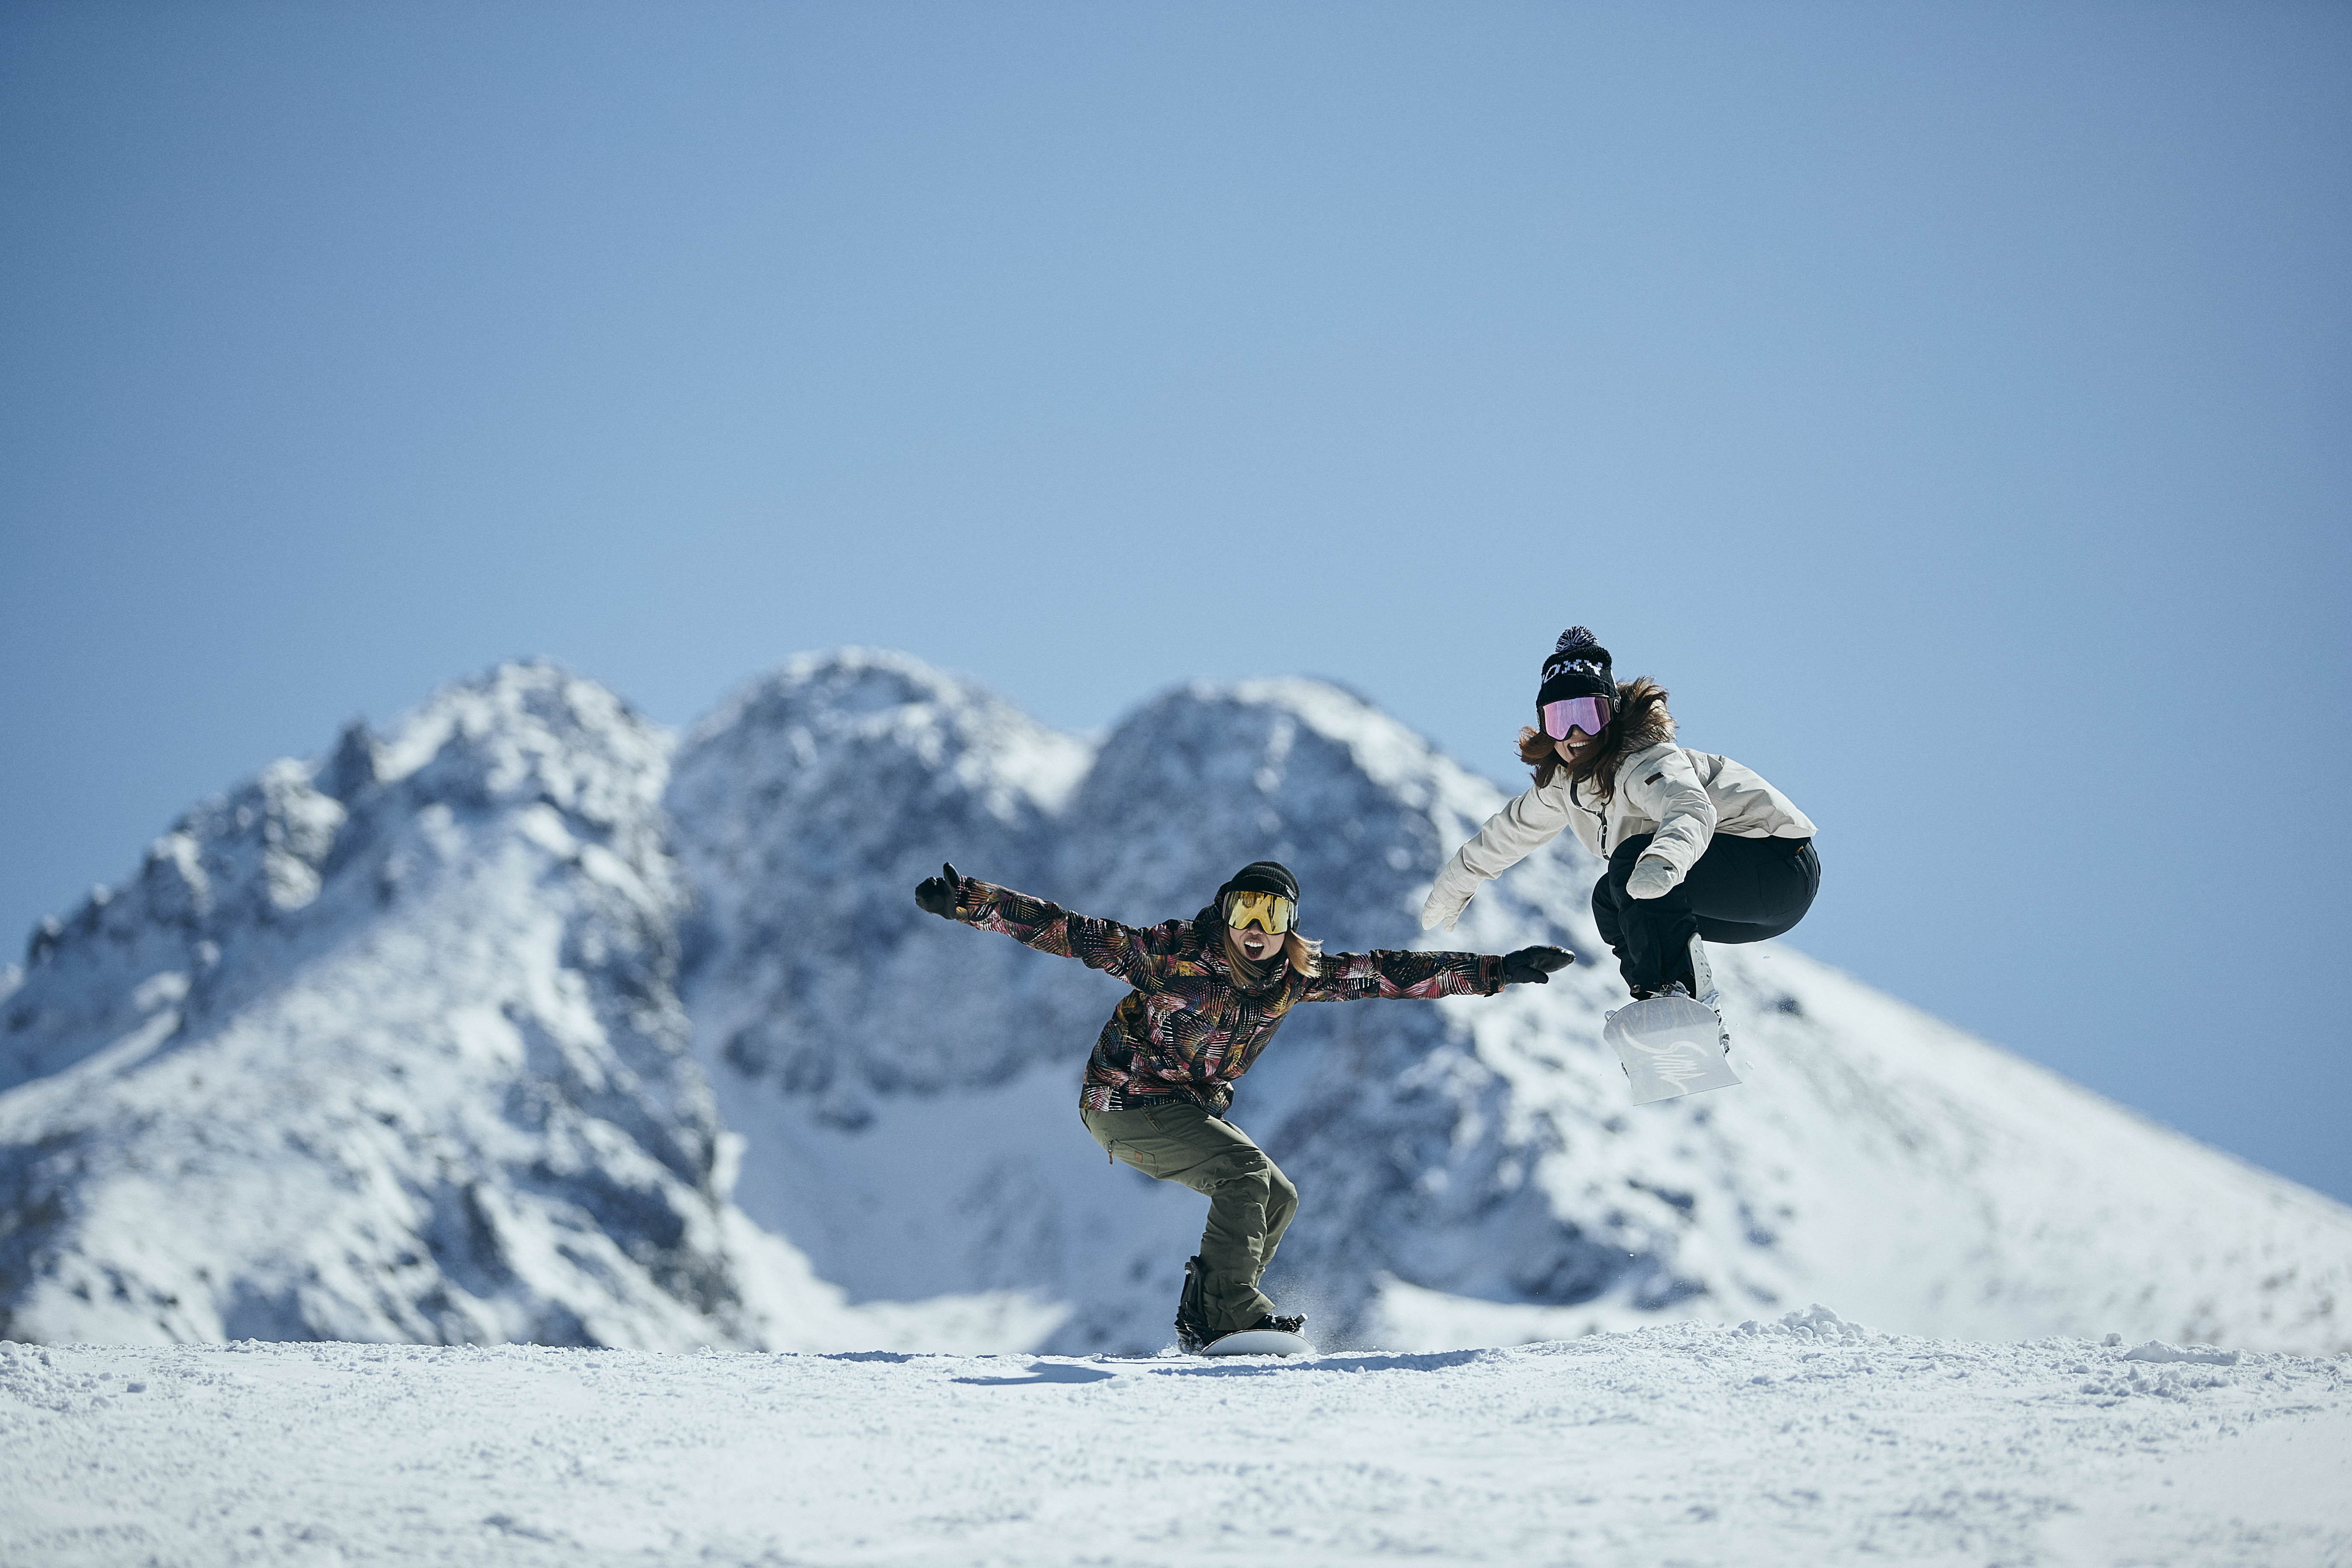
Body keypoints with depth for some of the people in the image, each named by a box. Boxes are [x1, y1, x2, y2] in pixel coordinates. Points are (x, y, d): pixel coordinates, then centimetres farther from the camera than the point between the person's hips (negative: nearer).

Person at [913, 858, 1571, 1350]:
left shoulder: (1295, 974, -5)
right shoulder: (1174, 953, -21)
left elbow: (1391, 973, -4)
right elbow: (1072, 933, -22)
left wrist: (1499, 971, -6)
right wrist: (970, 902, -29)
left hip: (1194, 1107, 7)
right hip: (1127, 1101, -7)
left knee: (1277, 1199, 3)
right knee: (1244, 1167, -23)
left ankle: (1201, 1318, 9)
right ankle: (1232, 1313, -22)